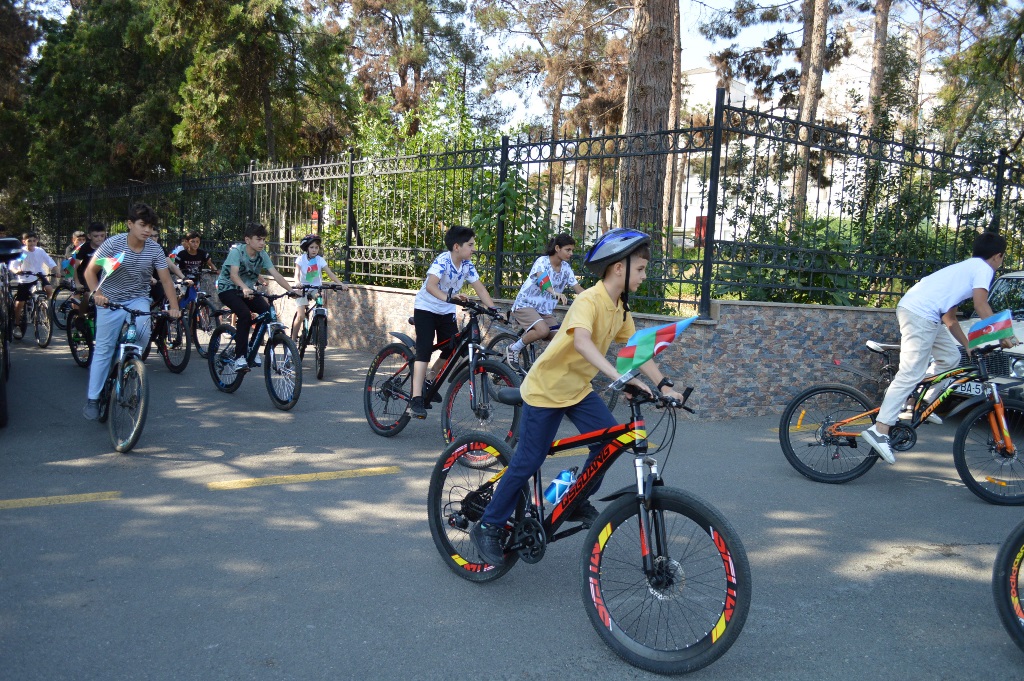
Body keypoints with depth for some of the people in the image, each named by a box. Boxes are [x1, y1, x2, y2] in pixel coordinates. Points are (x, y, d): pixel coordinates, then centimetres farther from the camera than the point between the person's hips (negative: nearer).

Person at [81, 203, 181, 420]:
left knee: (143, 335, -27)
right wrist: (96, 292, -26)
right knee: (103, 350, -1)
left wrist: (174, 307, -22)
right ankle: (93, 399, 10)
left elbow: (165, 280, -10)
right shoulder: (113, 243, -16)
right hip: (110, 301, -1)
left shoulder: (155, 249, -10)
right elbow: (90, 271, -10)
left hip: (138, 299, 1)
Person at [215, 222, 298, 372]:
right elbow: (233, 274, -36)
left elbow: (276, 274, -14)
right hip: (228, 288, -5)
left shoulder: (262, 255, -7)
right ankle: (239, 357, -23)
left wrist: (291, 290, -28)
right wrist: (244, 289, -55)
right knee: (244, 314, -32)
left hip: (248, 289, 5)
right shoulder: (237, 251, -22)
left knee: (267, 311, -19)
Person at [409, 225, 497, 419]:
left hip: (446, 312, 6)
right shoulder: (443, 261, -25)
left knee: (452, 350, -3)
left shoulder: (467, 264, -5)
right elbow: (430, 286, -39)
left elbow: (479, 288, -5)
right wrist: (448, 297, -56)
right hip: (426, 308, -6)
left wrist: (493, 309, -17)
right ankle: (416, 399, -20)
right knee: (424, 350, -17)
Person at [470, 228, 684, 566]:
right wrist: (621, 377, -53)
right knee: (528, 462, -4)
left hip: (578, 388, 8)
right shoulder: (589, 300, -25)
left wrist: (663, 384, -9)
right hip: (546, 389, -8)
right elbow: (582, 342, -43)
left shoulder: (621, 307, 2)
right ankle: (487, 527, 11)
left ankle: (578, 501, 13)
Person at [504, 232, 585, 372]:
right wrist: (555, 293, -57)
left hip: (545, 311, 7)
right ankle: (513, 349, -10)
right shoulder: (542, 261, -17)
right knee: (543, 330, -32)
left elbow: (578, 289, 0)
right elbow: (542, 278, -38)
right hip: (525, 305, -7)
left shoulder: (566, 268, 3)